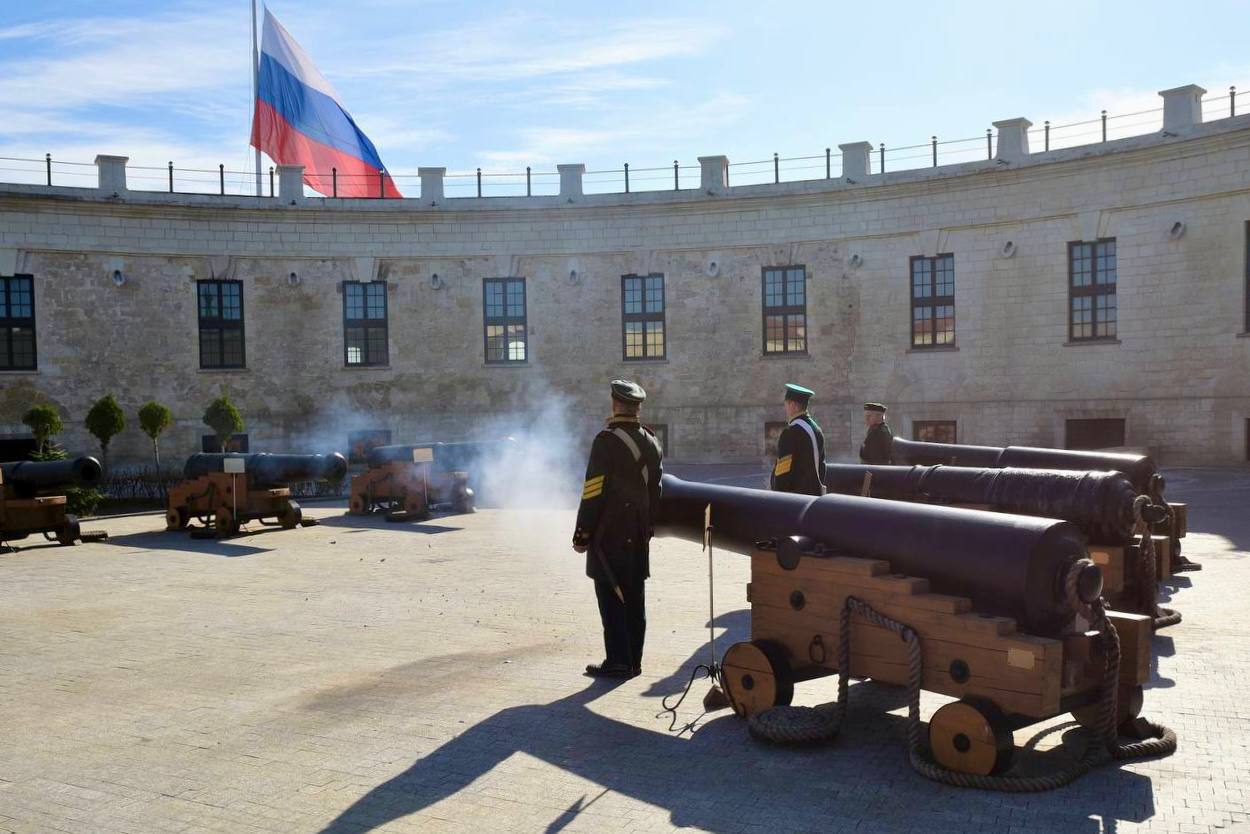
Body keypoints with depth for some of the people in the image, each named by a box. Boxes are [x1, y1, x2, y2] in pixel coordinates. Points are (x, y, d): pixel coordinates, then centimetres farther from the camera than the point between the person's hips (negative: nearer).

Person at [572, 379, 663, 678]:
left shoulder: (607, 440, -12)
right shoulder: (652, 443, 9)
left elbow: (594, 491, -14)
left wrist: (582, 534, -9)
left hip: (609, 533, -7)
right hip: (638, 535, 7)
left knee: (611, 598, -1)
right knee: (634, 599, 11)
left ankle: (617, 662, 0)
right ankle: (633, 661, 17)